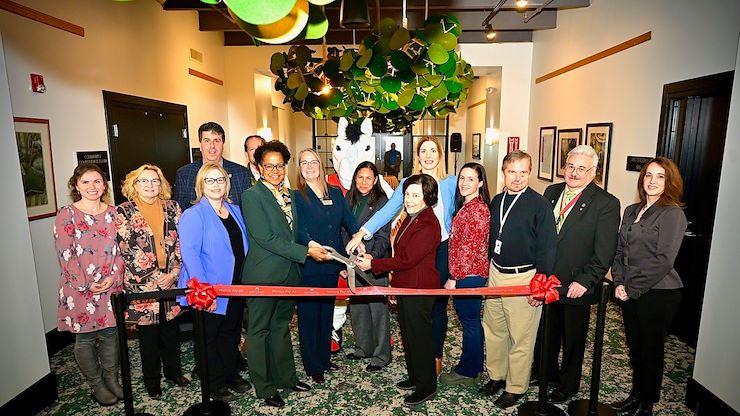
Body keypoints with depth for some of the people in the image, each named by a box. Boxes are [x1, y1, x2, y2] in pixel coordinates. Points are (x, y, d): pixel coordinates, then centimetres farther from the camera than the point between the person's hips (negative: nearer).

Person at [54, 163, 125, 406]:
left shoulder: (113, 213, 5)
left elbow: (120, 249, 5)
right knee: (85, 338, 10)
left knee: (110, 333, 12)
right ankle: (96, 384, 27)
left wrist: (114, 277, -8)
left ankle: (111, 379, 30)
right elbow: (66, 255, -10)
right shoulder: (66, 215, -6)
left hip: (112, 286, 3)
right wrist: (87, 285, -13)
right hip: (81, 289, -3)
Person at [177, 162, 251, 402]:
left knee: (231, 334, 21)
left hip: (235, 288, 6)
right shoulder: (194, 214, -13)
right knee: (209, 338, 12)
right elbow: (190, 254, -20)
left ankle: (231, 375, 39)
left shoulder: (235, 211, 7)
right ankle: (214, 385, 29)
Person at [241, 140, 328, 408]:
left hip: (288, 272, 7)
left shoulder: (289, 194, 9)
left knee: (281, 325, 20)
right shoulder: (252, 196, -13)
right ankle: (264, 388, 25)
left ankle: (285, 377, 36)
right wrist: (306, 252, -20)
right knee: (260, 330, 10)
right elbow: (266, 238, -20)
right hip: (263, 275, -6)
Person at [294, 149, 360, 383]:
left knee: (327, 311, 17)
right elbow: (299, 227, -18)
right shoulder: (297, 196, -5)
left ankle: (325, 358, 35)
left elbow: (349, 220, 2)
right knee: (309, 314, 7)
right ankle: (313, 366, 23)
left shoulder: (336, 193, 9)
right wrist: (310, 243, -36)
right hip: (308, 265, -4)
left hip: (332, 263, 5)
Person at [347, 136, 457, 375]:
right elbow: (387, 210, -10)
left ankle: (436, 356, 29)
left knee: (438, 304, 9)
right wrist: (362, 232, -22)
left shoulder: (452, 183, 2)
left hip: (443, 250, 0)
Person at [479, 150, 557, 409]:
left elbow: (547, 248, -12)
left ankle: (516, 387, 24)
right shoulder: (496, 201, 7)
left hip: (524, 278, -6)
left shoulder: (540, 205, -12)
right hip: (495, 274, 6)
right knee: (493, 330, 17)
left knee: (521, 338, 6)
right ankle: (496, 375, 36)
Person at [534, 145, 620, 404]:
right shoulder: (551, 192, 3)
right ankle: (546, 372, 45)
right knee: (546, 331, 22)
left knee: (573, 339, 15)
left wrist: (584, 281, -17)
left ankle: (567, 385, 37)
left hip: (576, 286, -4)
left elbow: (605, 252, -14)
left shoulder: (606, 203, -13)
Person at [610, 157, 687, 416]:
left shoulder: (673, 214, -11)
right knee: (634, 346, 17)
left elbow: (663, 260, -17)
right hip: (629, 292, 6)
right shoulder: (631, 211, 8)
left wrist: (633, 288, -14)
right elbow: (619, 250, 9)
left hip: (658, 293, -6)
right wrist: (619, 283, -2)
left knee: (651, 349, 9)